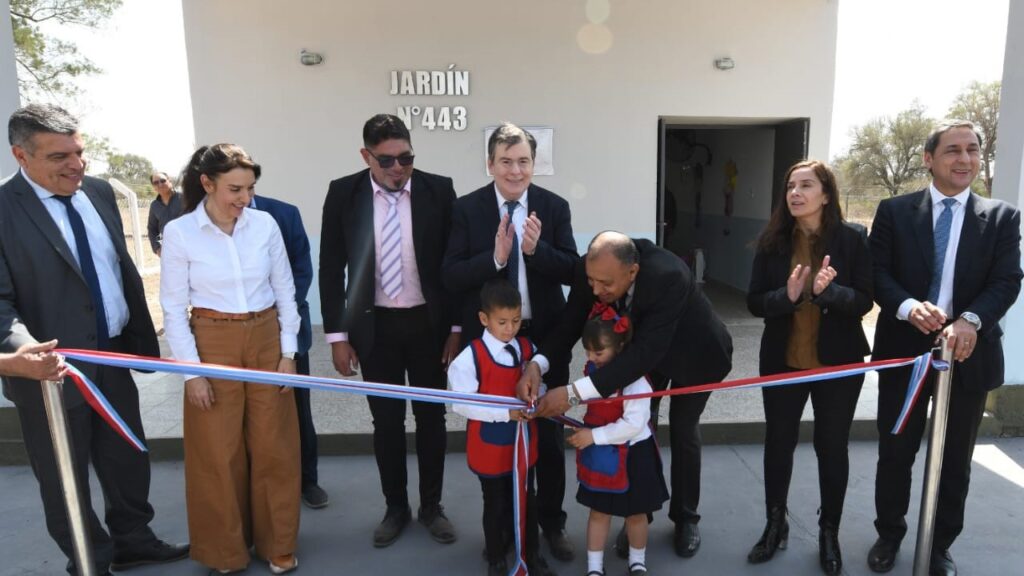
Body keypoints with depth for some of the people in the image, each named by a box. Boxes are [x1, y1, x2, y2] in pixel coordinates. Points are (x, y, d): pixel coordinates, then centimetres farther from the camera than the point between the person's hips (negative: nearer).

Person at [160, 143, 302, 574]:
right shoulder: (179, 232, -8)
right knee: (219, 452, 9)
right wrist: (191, 370, -8)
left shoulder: (265, 224, -3)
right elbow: (174, 307, -4)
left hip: (266, 341, 2)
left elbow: (285, 291, 3)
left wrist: (288, 352, 1)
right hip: (213, 344, -1)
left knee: (274, 447, 9)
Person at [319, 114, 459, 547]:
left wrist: (458, 327, -5)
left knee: (431, 417, 12)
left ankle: (431, 506, 31)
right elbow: (331, 268, -1)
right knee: (386, 422, 12)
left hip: (429, 323, 0)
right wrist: (337, 335, -4)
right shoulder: (343, 193, -5)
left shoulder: (438, 190, -7)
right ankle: (396, 507, 32)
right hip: (374, 326, 1)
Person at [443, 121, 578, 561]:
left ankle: (551, 521, 35)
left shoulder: (555, 206, -3)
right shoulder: (467, 208, -6)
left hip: (544, 336, 1)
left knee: (549, 434, 13)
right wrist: (494, 257, -28)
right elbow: (452, 277, -12)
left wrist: (536, 249, -25)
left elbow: (572, 271, -8)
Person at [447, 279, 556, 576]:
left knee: (528, 501, 20)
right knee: (496, 505, 15)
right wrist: (506, 412, -27)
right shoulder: (471, 357, -20)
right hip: (490, 448, -4)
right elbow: (461, 404, -21)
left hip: (524, 443, 4)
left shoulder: (528, 348, -5)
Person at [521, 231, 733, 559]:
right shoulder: (594, 270, -31)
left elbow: (647, 351, -50)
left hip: (692, 351, -4)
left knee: (683, 432, 7)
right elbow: (570, 322, -23)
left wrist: (575, 393, -55)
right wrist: (536, 364, -43)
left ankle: (686, 517, 29)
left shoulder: (668, 277, -45)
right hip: (639, 348, 4)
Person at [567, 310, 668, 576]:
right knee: (598, 511, 16)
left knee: (635, 513, 17)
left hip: (631, 455, -5)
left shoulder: (634, 379, -26)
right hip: (600, 454, 5)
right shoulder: (593, 369, -5)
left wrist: (594, 436, -27)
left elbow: (633, 424, -29)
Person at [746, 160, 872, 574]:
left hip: (838, 363, -1)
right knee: (778, 442, 13)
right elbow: (754, 302, -6)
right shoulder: (773, 241, -5)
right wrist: (788, 295, -26)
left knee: (832, 446, 13)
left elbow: (864, 300, -9)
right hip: (782, 361, 2)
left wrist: (827, 291, -29)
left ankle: (829, 532, 33)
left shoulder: (852, 238, -9)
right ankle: (775, 525, 34)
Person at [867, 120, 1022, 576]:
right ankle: (889, 534, 34)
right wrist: (908, 306, -25)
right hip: (904, 350, -1)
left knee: (955, 461, 15)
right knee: (894, 453, 13)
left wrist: (971, 320, -26)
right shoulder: (894, 211, 0)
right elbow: (877, 273, -6)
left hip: (968, 352, 1)